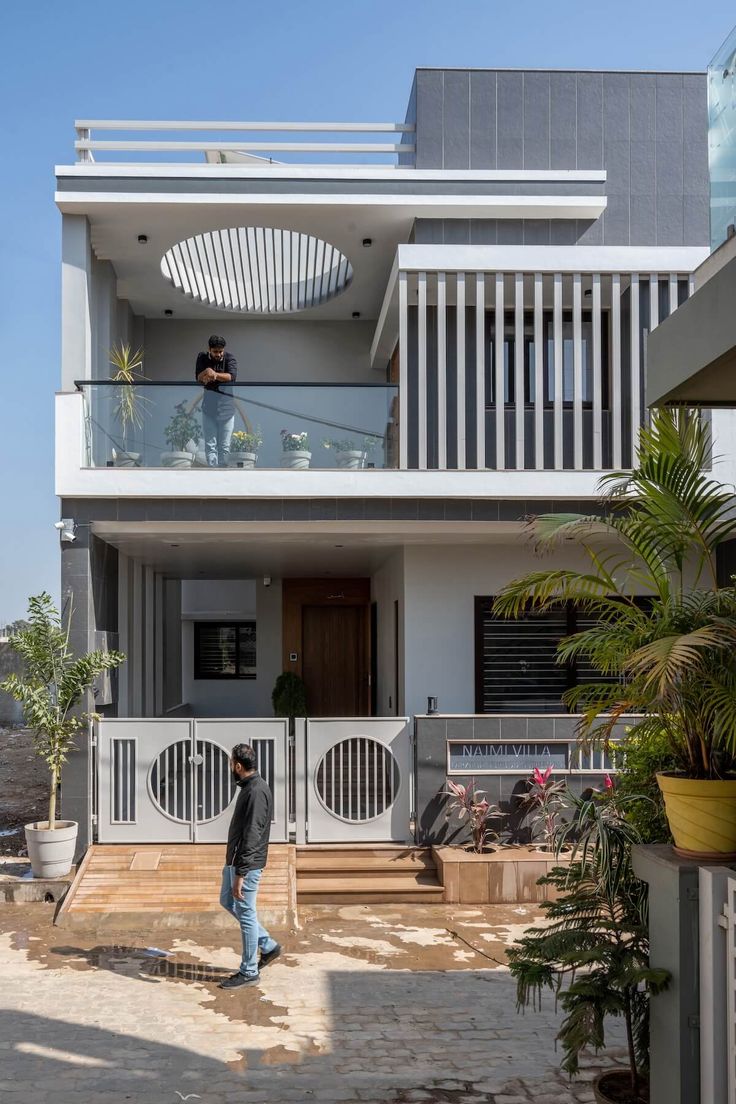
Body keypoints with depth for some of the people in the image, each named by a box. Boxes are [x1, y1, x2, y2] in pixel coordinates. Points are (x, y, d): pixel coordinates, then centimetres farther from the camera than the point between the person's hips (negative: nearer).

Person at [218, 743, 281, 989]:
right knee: (227, 901, 21)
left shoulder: (257, 791, -23)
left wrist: (240, 874, -26)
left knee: (246, 914, 0)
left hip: (247, 865, -11)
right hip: (235, 860, 11)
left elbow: (252, 836, -26)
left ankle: (249, 972, 13)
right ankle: (268, 945, 27)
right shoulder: (249, 787, 9)